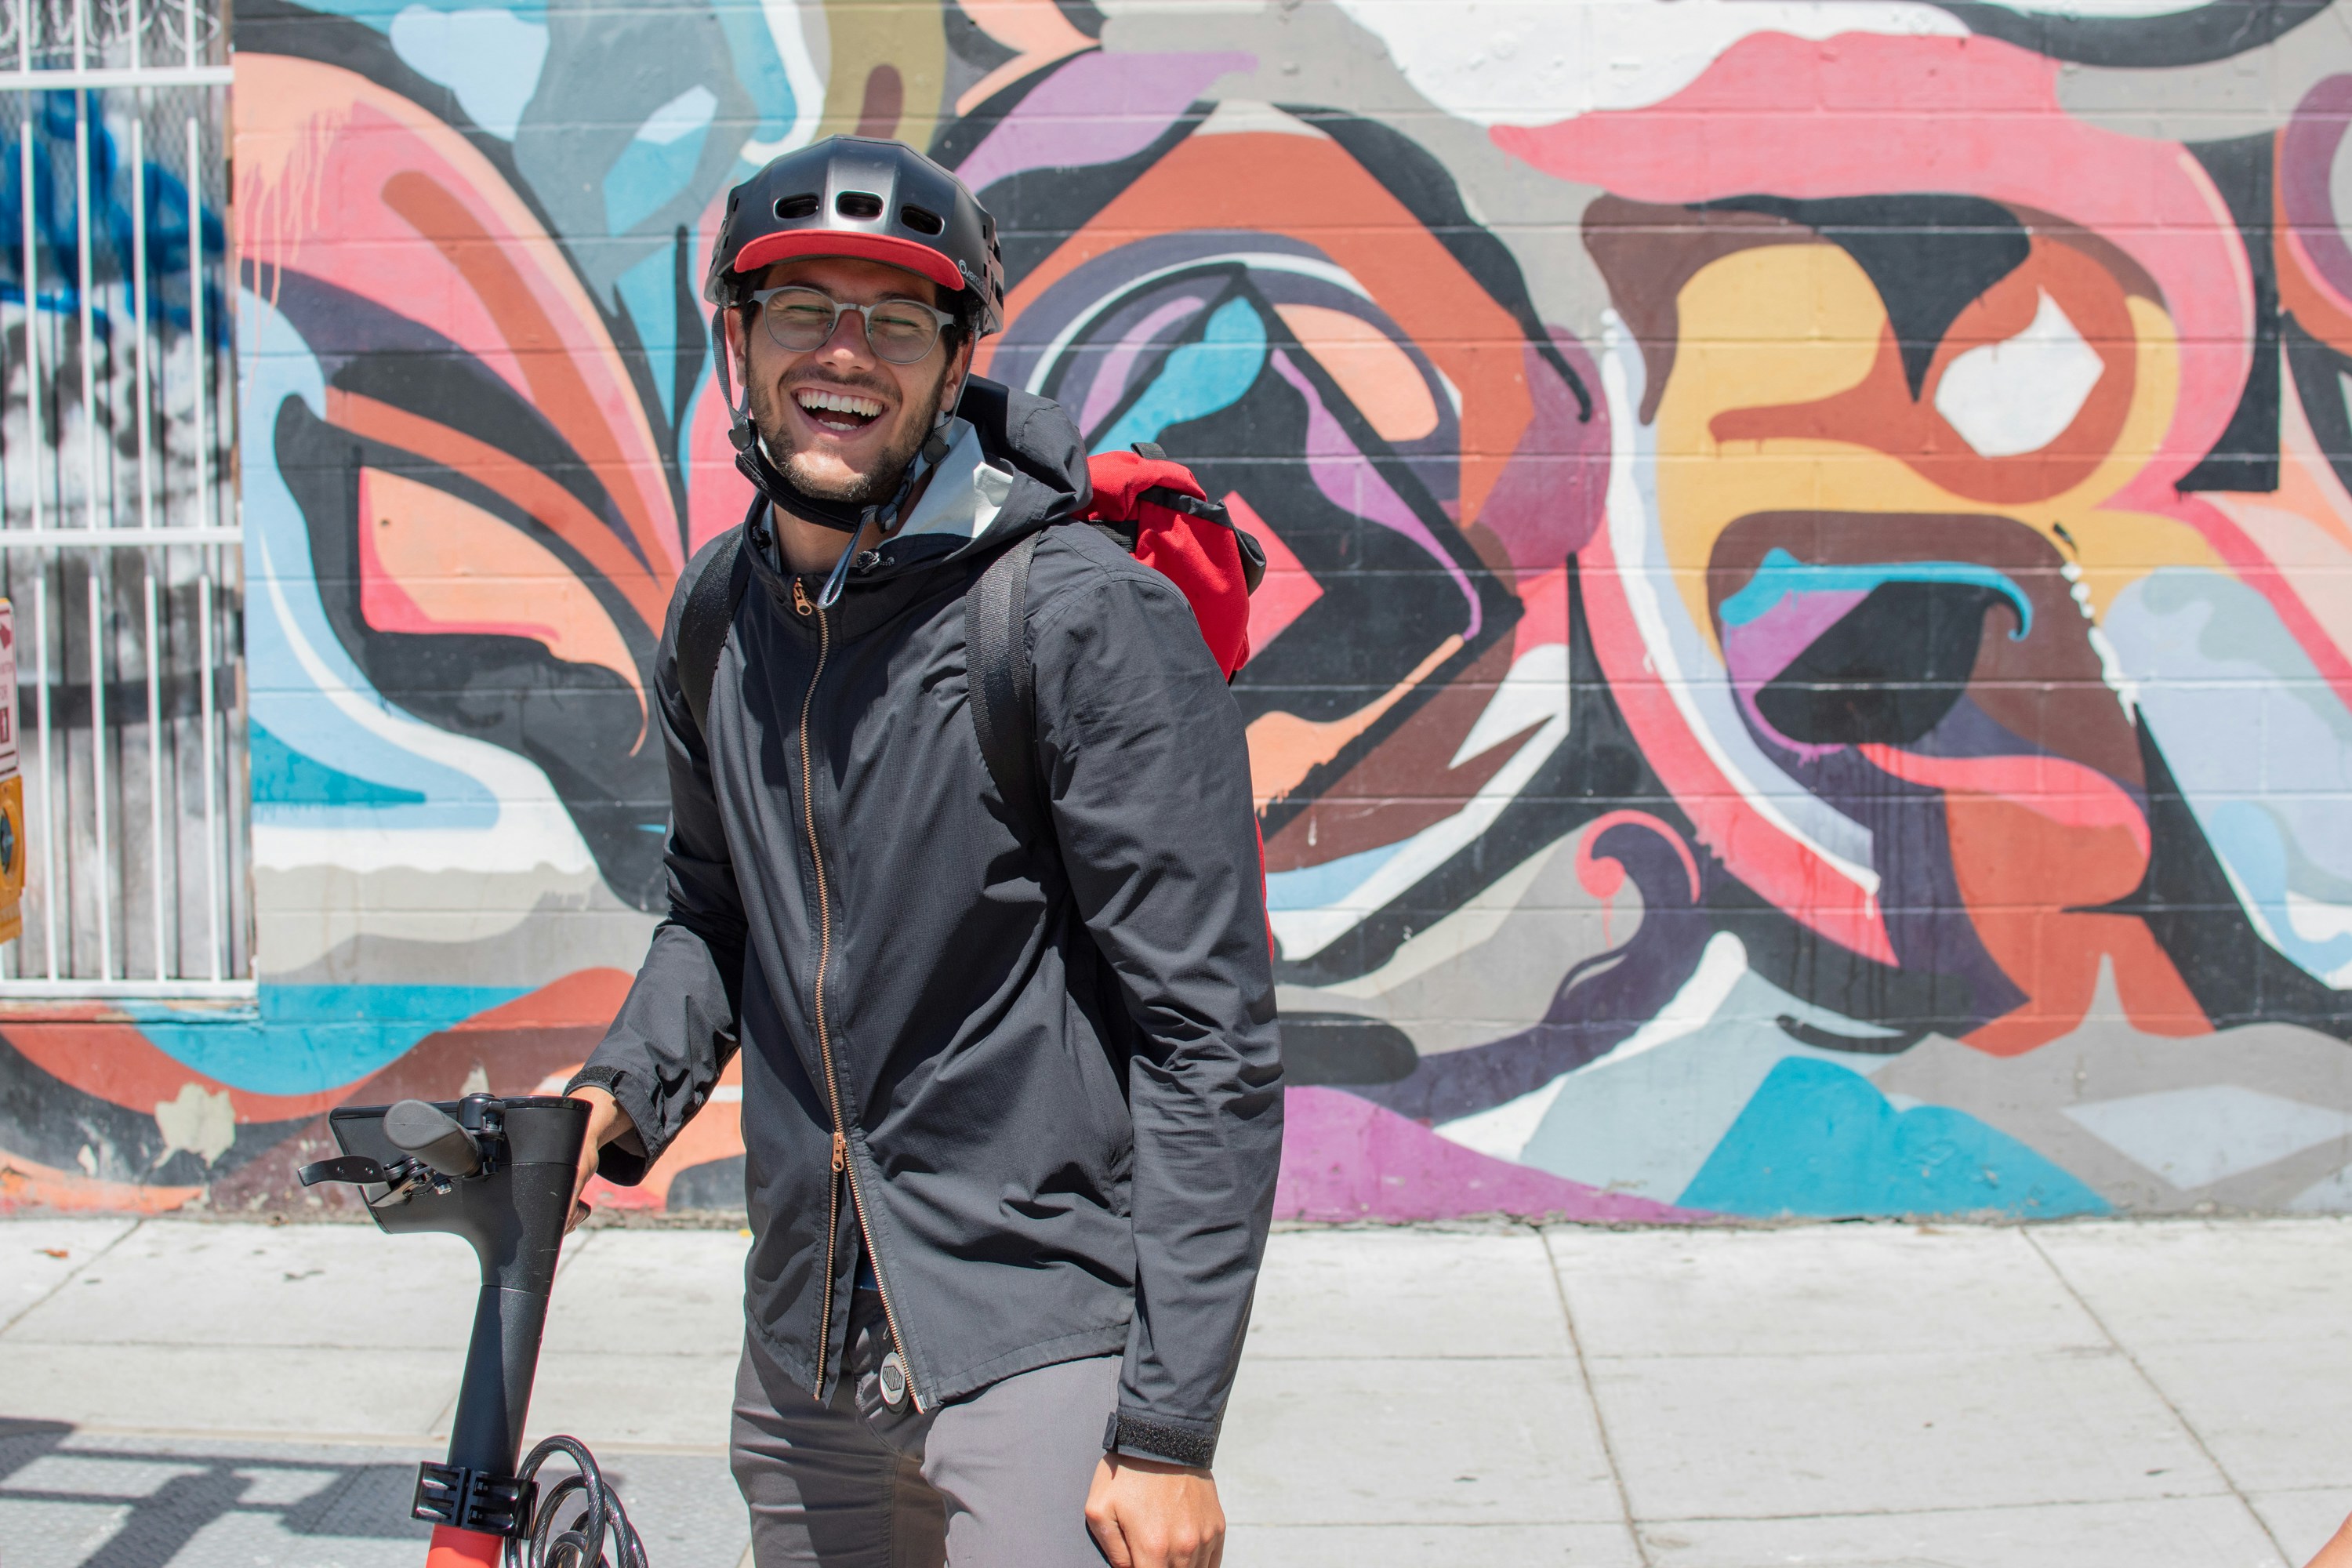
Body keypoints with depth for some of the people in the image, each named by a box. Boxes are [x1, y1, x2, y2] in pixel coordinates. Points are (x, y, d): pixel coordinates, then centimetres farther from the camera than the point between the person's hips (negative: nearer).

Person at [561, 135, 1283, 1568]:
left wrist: (1171, 1428, -17)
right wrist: (627, 1088, 1)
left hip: (1043, 1340, -6)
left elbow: (1211, 1043, -16)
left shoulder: (1089, 617, -16)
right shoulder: (716, 614, 4)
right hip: (807, 1346, 6)